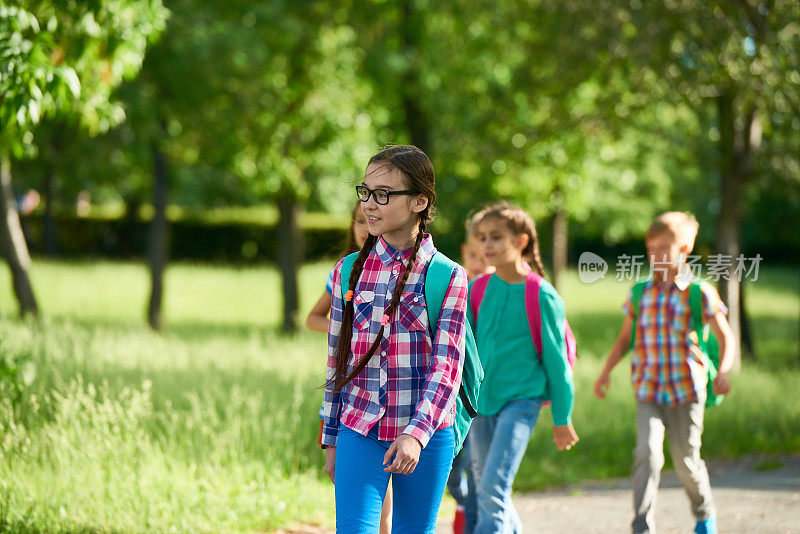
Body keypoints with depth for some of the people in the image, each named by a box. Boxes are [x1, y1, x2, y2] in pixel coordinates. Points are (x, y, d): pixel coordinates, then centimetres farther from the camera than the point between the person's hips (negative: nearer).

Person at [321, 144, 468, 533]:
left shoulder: (448, 277, -4)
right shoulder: (349, 272, 6)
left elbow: (446, 367, -10)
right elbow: (337, 361, 12)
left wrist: (415, 435, -23)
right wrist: (331, 441, 13)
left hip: (426, 437, -1)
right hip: (359, 434, 2)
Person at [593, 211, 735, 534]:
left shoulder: (700, 294, -3)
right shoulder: (639, 294, 6)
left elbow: (726, 338, -2)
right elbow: (625, 338, 16)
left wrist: (723, 371, -20)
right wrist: (606, 371, 4)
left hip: (686, 389, -2)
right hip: (648, 391, 2)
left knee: (686, 461, 8)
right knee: (647, 455, -17)